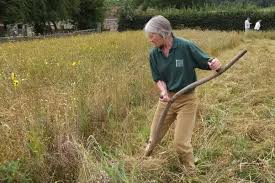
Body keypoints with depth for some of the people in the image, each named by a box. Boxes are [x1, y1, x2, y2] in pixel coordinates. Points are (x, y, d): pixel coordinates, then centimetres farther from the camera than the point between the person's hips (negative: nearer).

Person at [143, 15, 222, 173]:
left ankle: (191, 173, 24)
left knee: (181, 142, -2)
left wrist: (215, 64, -35)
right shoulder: (154, 54, -6)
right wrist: (163, 91, -20)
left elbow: (207, 63, -11)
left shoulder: (186, 47, -19)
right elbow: (158, 78, 1)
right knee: (154, 137, 15)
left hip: (187, 100, -4)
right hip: (167, 99, 4)